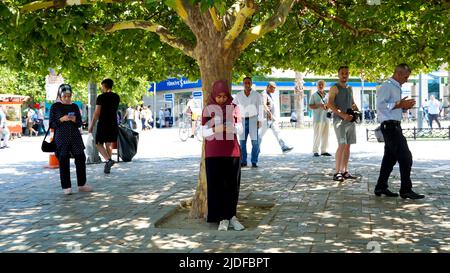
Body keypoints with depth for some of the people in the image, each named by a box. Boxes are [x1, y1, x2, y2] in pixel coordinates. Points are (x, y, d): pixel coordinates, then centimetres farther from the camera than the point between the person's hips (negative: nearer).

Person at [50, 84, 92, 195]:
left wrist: (75, 120, -8)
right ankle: (66, 187, 8)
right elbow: (52, 124, 0)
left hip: (75, 136, 3)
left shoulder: (74, 106, 10)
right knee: (64, 162, -2)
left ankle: (82, 185, 13)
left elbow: (80, 123, 13)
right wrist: (61, 119, -15)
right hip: (61, 137, -3)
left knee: (81, 159, 1)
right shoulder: (55, 107, 1)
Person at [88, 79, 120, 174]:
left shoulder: (101, 97, -10)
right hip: (113, 124, 5)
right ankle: (107, 167, 11)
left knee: (99, 144, 5)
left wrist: (91, 126, -5)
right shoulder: (117, 97, 8)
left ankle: (108, 160, -17)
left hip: (103, 124, -5)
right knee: (109, 144, 12)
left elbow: (97, 113, -12)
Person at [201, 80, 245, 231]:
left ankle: (231, 216, 12)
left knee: (232, 184, 0)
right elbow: (204, 132, 0)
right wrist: (215, 130, -20)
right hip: (214, 153, -1)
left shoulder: (234, 108, 5)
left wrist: (231, 128, -17)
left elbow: (240, 127, 5)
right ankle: (223, 218, 5)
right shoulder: (208, 109, 2)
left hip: (232, 151, 1)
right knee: (217, 185, -3)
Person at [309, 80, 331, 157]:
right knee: (317, 135, -8)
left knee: (325, 135, 5)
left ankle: (323, 150, 11)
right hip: (317, 118, -5)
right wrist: (319, 105, -18)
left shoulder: (326, 95, 16)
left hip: (326, 117, 5)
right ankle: (315, 151, -2)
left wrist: (327, 106, 2)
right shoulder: (314, 95, 1)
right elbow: (310, 106, -4)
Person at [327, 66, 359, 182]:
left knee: (347, 146, 7)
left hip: (350, 120, 7)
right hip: (339, 119, -7)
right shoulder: (335, 88, -3)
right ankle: (337, 173, -15)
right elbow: (330, 104, -14)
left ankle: (345, 171, 13)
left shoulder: (350, 88, 19)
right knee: (342, 145, -16)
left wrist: (357, 111, 5)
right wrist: (343, 115, -22)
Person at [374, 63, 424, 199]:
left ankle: (381, 187, 19)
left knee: (390, 157, 12)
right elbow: (380, 105, -22)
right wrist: (399, 105, -23)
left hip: (394, 126, 10)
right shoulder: (386, 86, -11)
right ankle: (406, 190, -4)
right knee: (405, 157, -10)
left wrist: (404, 106, 9)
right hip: (389, 126, -10)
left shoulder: (396, 87, 20)